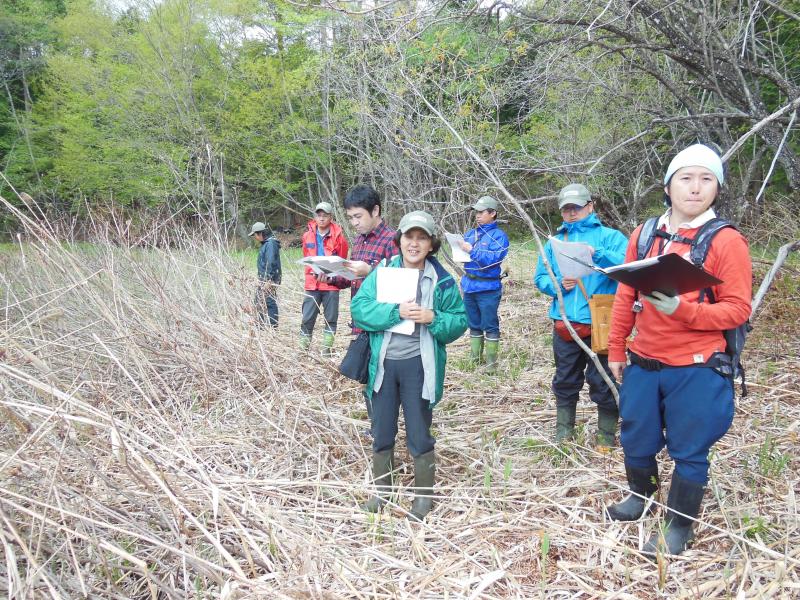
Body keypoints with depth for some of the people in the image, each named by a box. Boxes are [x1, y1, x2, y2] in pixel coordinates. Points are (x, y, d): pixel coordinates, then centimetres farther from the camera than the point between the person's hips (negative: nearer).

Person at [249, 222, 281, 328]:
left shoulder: (271, 243, -15)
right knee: (259, 302, 17)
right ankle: (261, 327, 26)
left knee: (269, 303, -8)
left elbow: (271, 262, -22)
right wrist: (262, 279, 18)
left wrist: (268, 280, -24)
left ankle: (272, 327, -4)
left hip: (269, 280, -11)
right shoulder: (266, 243, 16)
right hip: (264, 279, 11)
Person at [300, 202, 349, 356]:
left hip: (331, 284, -2)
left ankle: (327, 349, 13)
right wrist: (313, 273, 5)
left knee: (331, 318, 5)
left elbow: (342, 260, 2)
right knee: (307, 318, 2)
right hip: (312, 283, 2)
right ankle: (303, 348, 9)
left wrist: (331, 276, -5)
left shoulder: (338, 236, -3)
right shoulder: (307, 236, 4)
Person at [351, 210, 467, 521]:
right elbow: (359, 307, -8)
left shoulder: (442, 280, -2)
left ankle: (424, 494, 26)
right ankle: (382, 490, 33)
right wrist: (396, 311, -20)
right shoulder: (382, 272, 2)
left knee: (419, 435, 7)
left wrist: (432, 318, -19)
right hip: (383, 363, 2)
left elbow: (460, 320, -1)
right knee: (381, 433, 14)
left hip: (419, 365, -2)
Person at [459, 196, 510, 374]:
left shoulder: (499, 235, -6)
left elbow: (494, 259, -18)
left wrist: (471, 250, -19)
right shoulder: (470, 234, 12)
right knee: (474, 325, 14)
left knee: (490, 326, 0)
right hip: (469, 286, 6)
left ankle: (492, 362, 7)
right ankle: (475, 357, 24)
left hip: (487, 289, -6)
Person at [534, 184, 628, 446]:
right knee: (565, 380, 15)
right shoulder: (554, 242, 13)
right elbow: (540, 278, 11)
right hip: (564, 324, 4)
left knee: (604, 382, 5)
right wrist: (558, 284, -9)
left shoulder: (609, 236, 1)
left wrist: (598, 254, -30)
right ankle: (563, 430, 31)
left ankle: (606, 433, 23)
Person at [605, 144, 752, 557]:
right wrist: (616, 350, 11)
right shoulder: (644, 235, 5)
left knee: (688, 450, 8)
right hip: (643, 363, 5)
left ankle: (680, 524, 28)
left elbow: (737, 310, -11)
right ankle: (640, 495, 44)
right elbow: (625, 297, 10)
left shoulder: (725, 241, -9)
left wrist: (681, 309, -26)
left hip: (696, 369, -4)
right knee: (636, 439, 17)